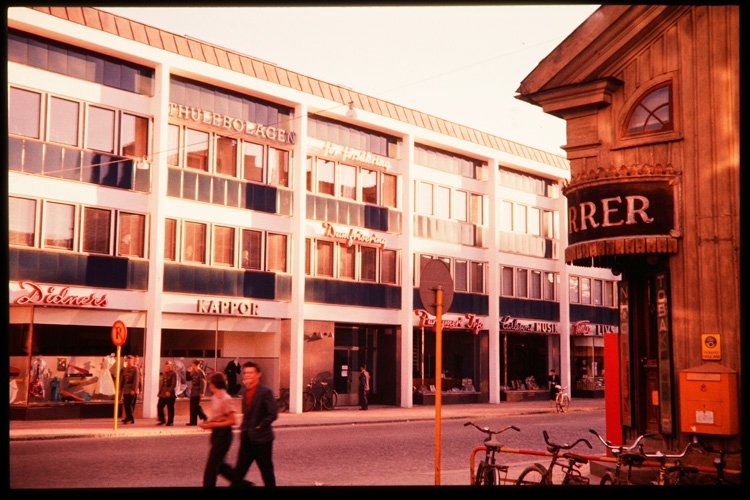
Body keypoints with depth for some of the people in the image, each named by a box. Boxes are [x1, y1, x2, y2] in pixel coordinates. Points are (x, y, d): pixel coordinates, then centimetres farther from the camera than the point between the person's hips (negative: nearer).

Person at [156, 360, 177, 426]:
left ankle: (170, 421, 7)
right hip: (163, 394, 7)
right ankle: (162, 420, 15)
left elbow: (173, 384, -13)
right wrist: (160, 391, 11)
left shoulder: (173, 373, -5)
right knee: (159, 406, 3)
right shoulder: (164, 373, 17)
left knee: (170, 408, -1)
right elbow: (161, 383, 20)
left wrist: (169, 391, -23)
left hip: (170, 394, -7)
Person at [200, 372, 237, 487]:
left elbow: (232, 421, -19)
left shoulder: (226, 399, -18)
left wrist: (212, 425, -20)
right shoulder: (214, 397, 8)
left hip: (223, 433, -9)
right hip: (216, 433, 9)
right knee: (218, 464, 15)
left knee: (212, 465, -5)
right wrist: (208, 422, 0)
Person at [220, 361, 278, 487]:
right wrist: (244, 427, 7)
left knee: (266, 471, 5)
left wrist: (259, 427, -15)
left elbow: (273, 414, -17)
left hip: (261, 438, -6)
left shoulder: (265, 392, -12)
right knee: (239, 471, 5)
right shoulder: (244, 391, 10)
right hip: (247, 438, 7)